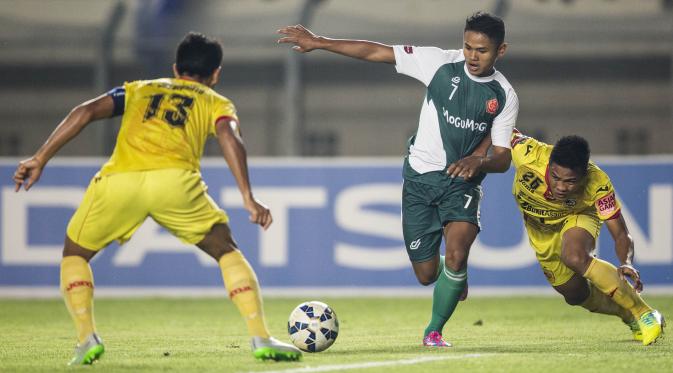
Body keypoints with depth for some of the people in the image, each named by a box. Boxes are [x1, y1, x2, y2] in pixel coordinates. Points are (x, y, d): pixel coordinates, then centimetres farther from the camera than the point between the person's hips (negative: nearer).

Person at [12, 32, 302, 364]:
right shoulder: (216, 103, 28)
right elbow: (229, 137, 5)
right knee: (226, 251, 20)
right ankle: (261, 339, 7)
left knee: (75, 254, 24)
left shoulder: (139, 90, 34)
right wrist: (248, 198, -3)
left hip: (118, 180, 1)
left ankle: (86, 339, 4)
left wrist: (40, 160, 15)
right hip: (176, 179, -1)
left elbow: (85, 112, 18)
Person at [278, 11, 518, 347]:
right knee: (427, 275, 1)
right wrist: (317, 42, -9)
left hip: (461, 181, -1)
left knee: (456, 256, -25)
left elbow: (503, 159, -2)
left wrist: (479, 161, -26)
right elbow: (375, 52, -6)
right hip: (420, 177, 1)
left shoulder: (504, 96, -5)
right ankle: (455, 280, 40)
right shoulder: (441, 63, -7)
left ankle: (434, 331, -3)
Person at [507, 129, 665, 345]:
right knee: (575, 294, 8)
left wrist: (627, 264, -49)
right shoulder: (528, 155, -39)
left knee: (574, 256, -35)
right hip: (540, 229, 3)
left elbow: (621, 234, -32)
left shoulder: (598, 184, -37)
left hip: (578, 216, -3)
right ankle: (631, 318, 36)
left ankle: (644, 314, -24)